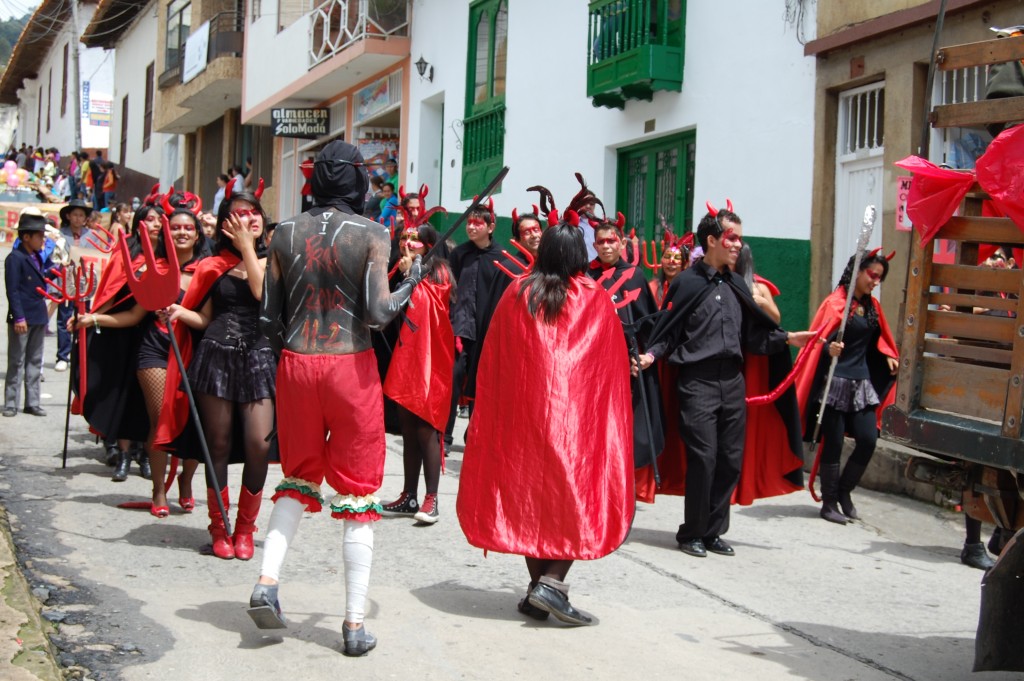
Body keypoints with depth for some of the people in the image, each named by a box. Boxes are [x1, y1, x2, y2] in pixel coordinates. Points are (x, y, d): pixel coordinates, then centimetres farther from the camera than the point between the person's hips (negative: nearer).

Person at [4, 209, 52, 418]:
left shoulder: (38, 257, 11)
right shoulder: (15, 258, -12)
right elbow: (12, 290, -16)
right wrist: (19, 318, -20)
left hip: (39, 317, 7)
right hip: (22, 318, -7)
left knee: (35, 362, 11)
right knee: (16, 362, 0)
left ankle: (32, 403, 17)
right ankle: (11, 404, 7)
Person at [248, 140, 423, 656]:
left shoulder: (287, 233, 3)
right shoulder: (372, 235, -6)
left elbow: (269, 316, 4)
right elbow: (378, 313, -14)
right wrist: (411, 284, 4)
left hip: (296, 363, 3)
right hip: (350, 365, -3)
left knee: (298, 477, 21)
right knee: (357, 490, 6)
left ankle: (267, 582, 3)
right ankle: (355, 622, 7)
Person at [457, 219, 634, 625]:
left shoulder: (517, 294, 2)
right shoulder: (596, 301, -1)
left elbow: (493, 358, 7)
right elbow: (613, 366, 7)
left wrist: (493, 414, 16)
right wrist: (608, 422, 18)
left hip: (522, 411, 2)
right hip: (577, 415, -2)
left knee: (528, 496, 12)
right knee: (576, 497, 5)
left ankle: (537, 587, 11)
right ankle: (552, 582, -11)